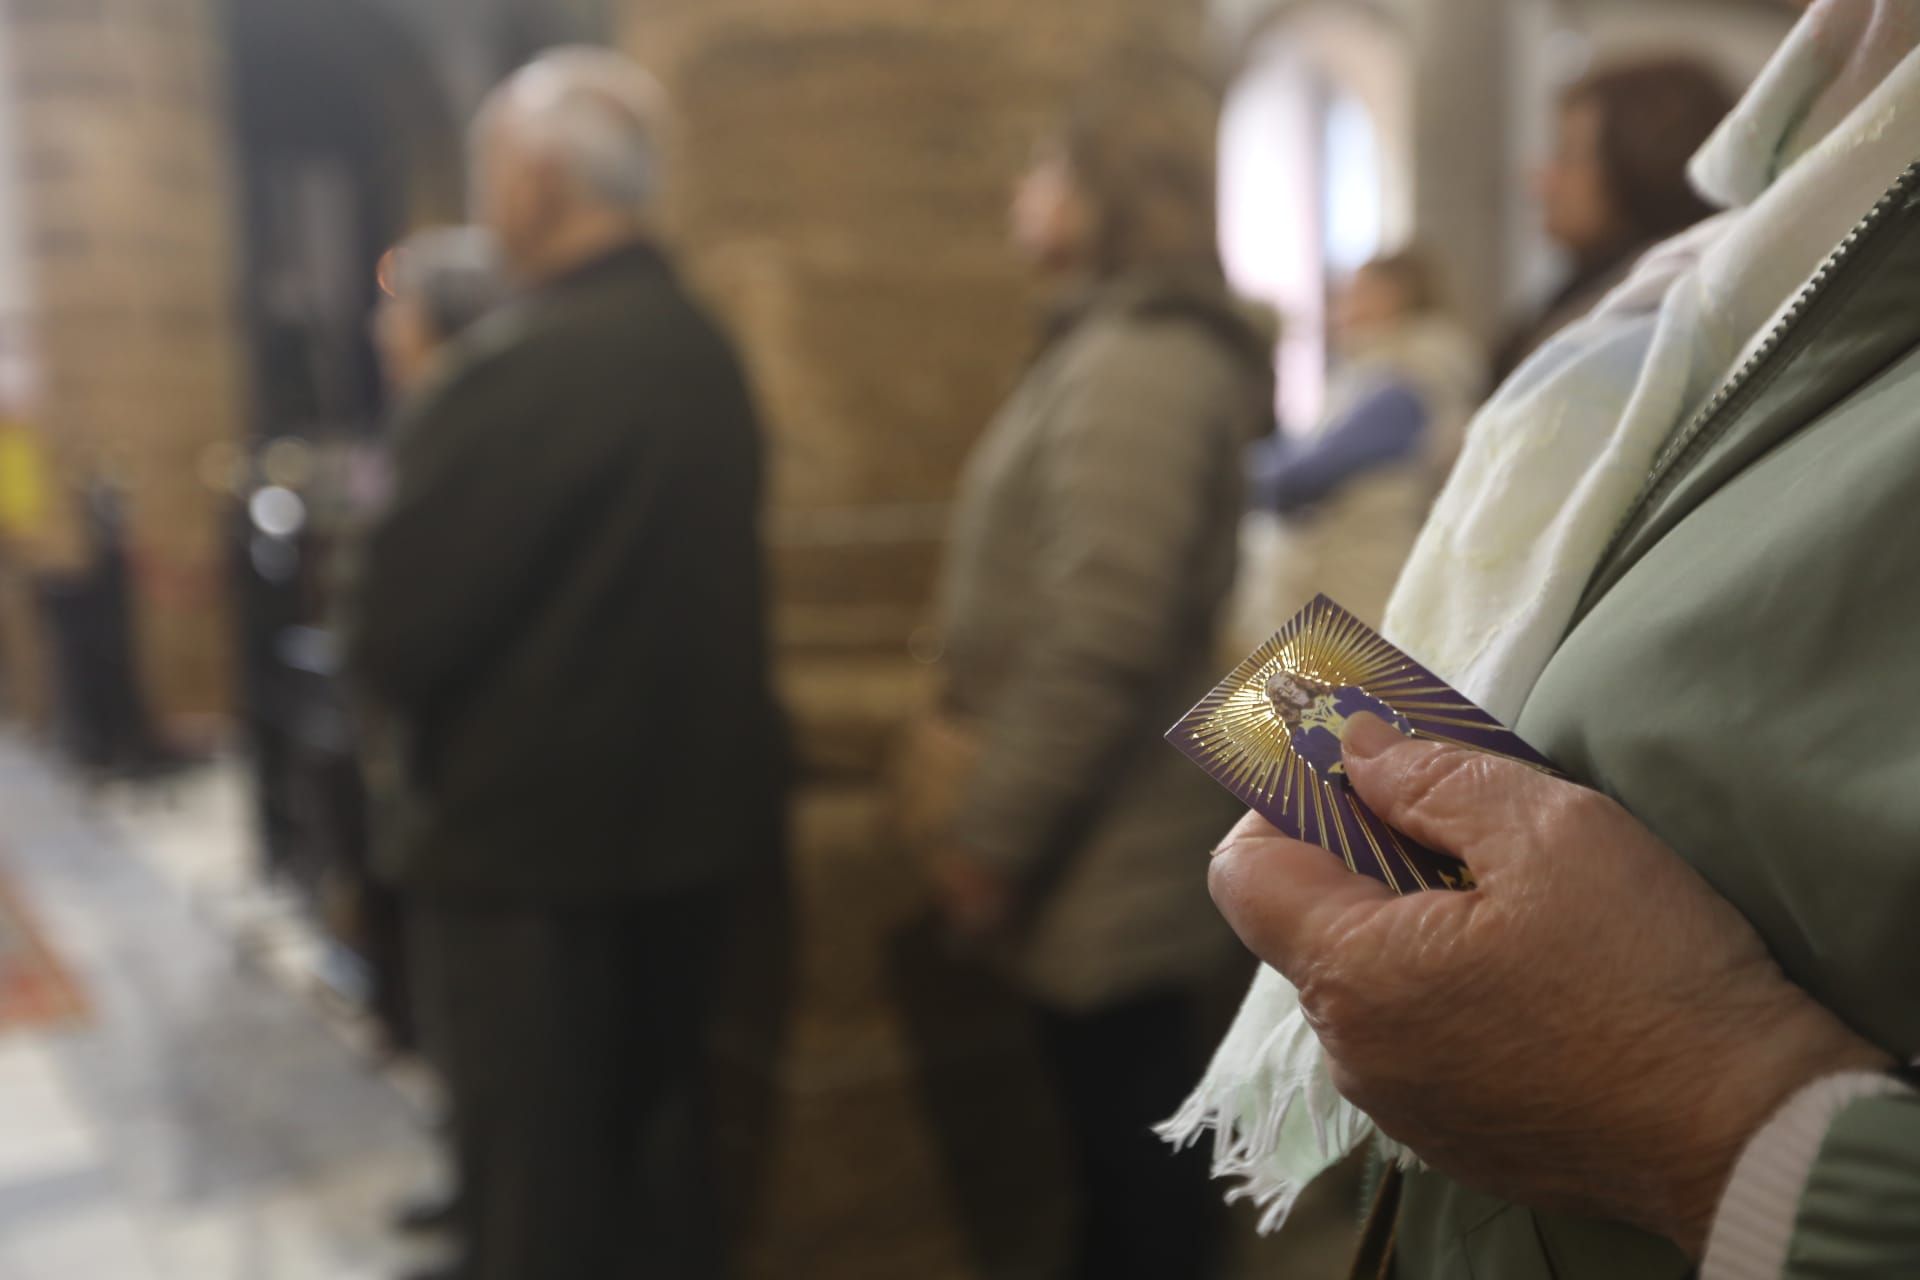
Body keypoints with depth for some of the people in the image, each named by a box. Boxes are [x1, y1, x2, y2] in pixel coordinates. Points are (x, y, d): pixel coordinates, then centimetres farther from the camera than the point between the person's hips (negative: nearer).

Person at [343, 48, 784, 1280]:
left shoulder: (525, 360, -20)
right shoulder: (706, 351, 6)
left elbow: (400, 630, -18)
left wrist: (387, 667, 5)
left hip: (536, 827, -8)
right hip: (690, 811, 8)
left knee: (540, 1177, 9)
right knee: (657, 1139, 21)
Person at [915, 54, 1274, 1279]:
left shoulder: (1136, 367, -17)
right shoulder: (1127, 348, 13)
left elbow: (1102, 636, -25)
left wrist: (992, 829, -17)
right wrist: (998, 800, 18)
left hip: (1111, 868, -9)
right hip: (1119, 854, 9)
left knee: (1134, 1180, 6)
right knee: (1137, 1147, 21)